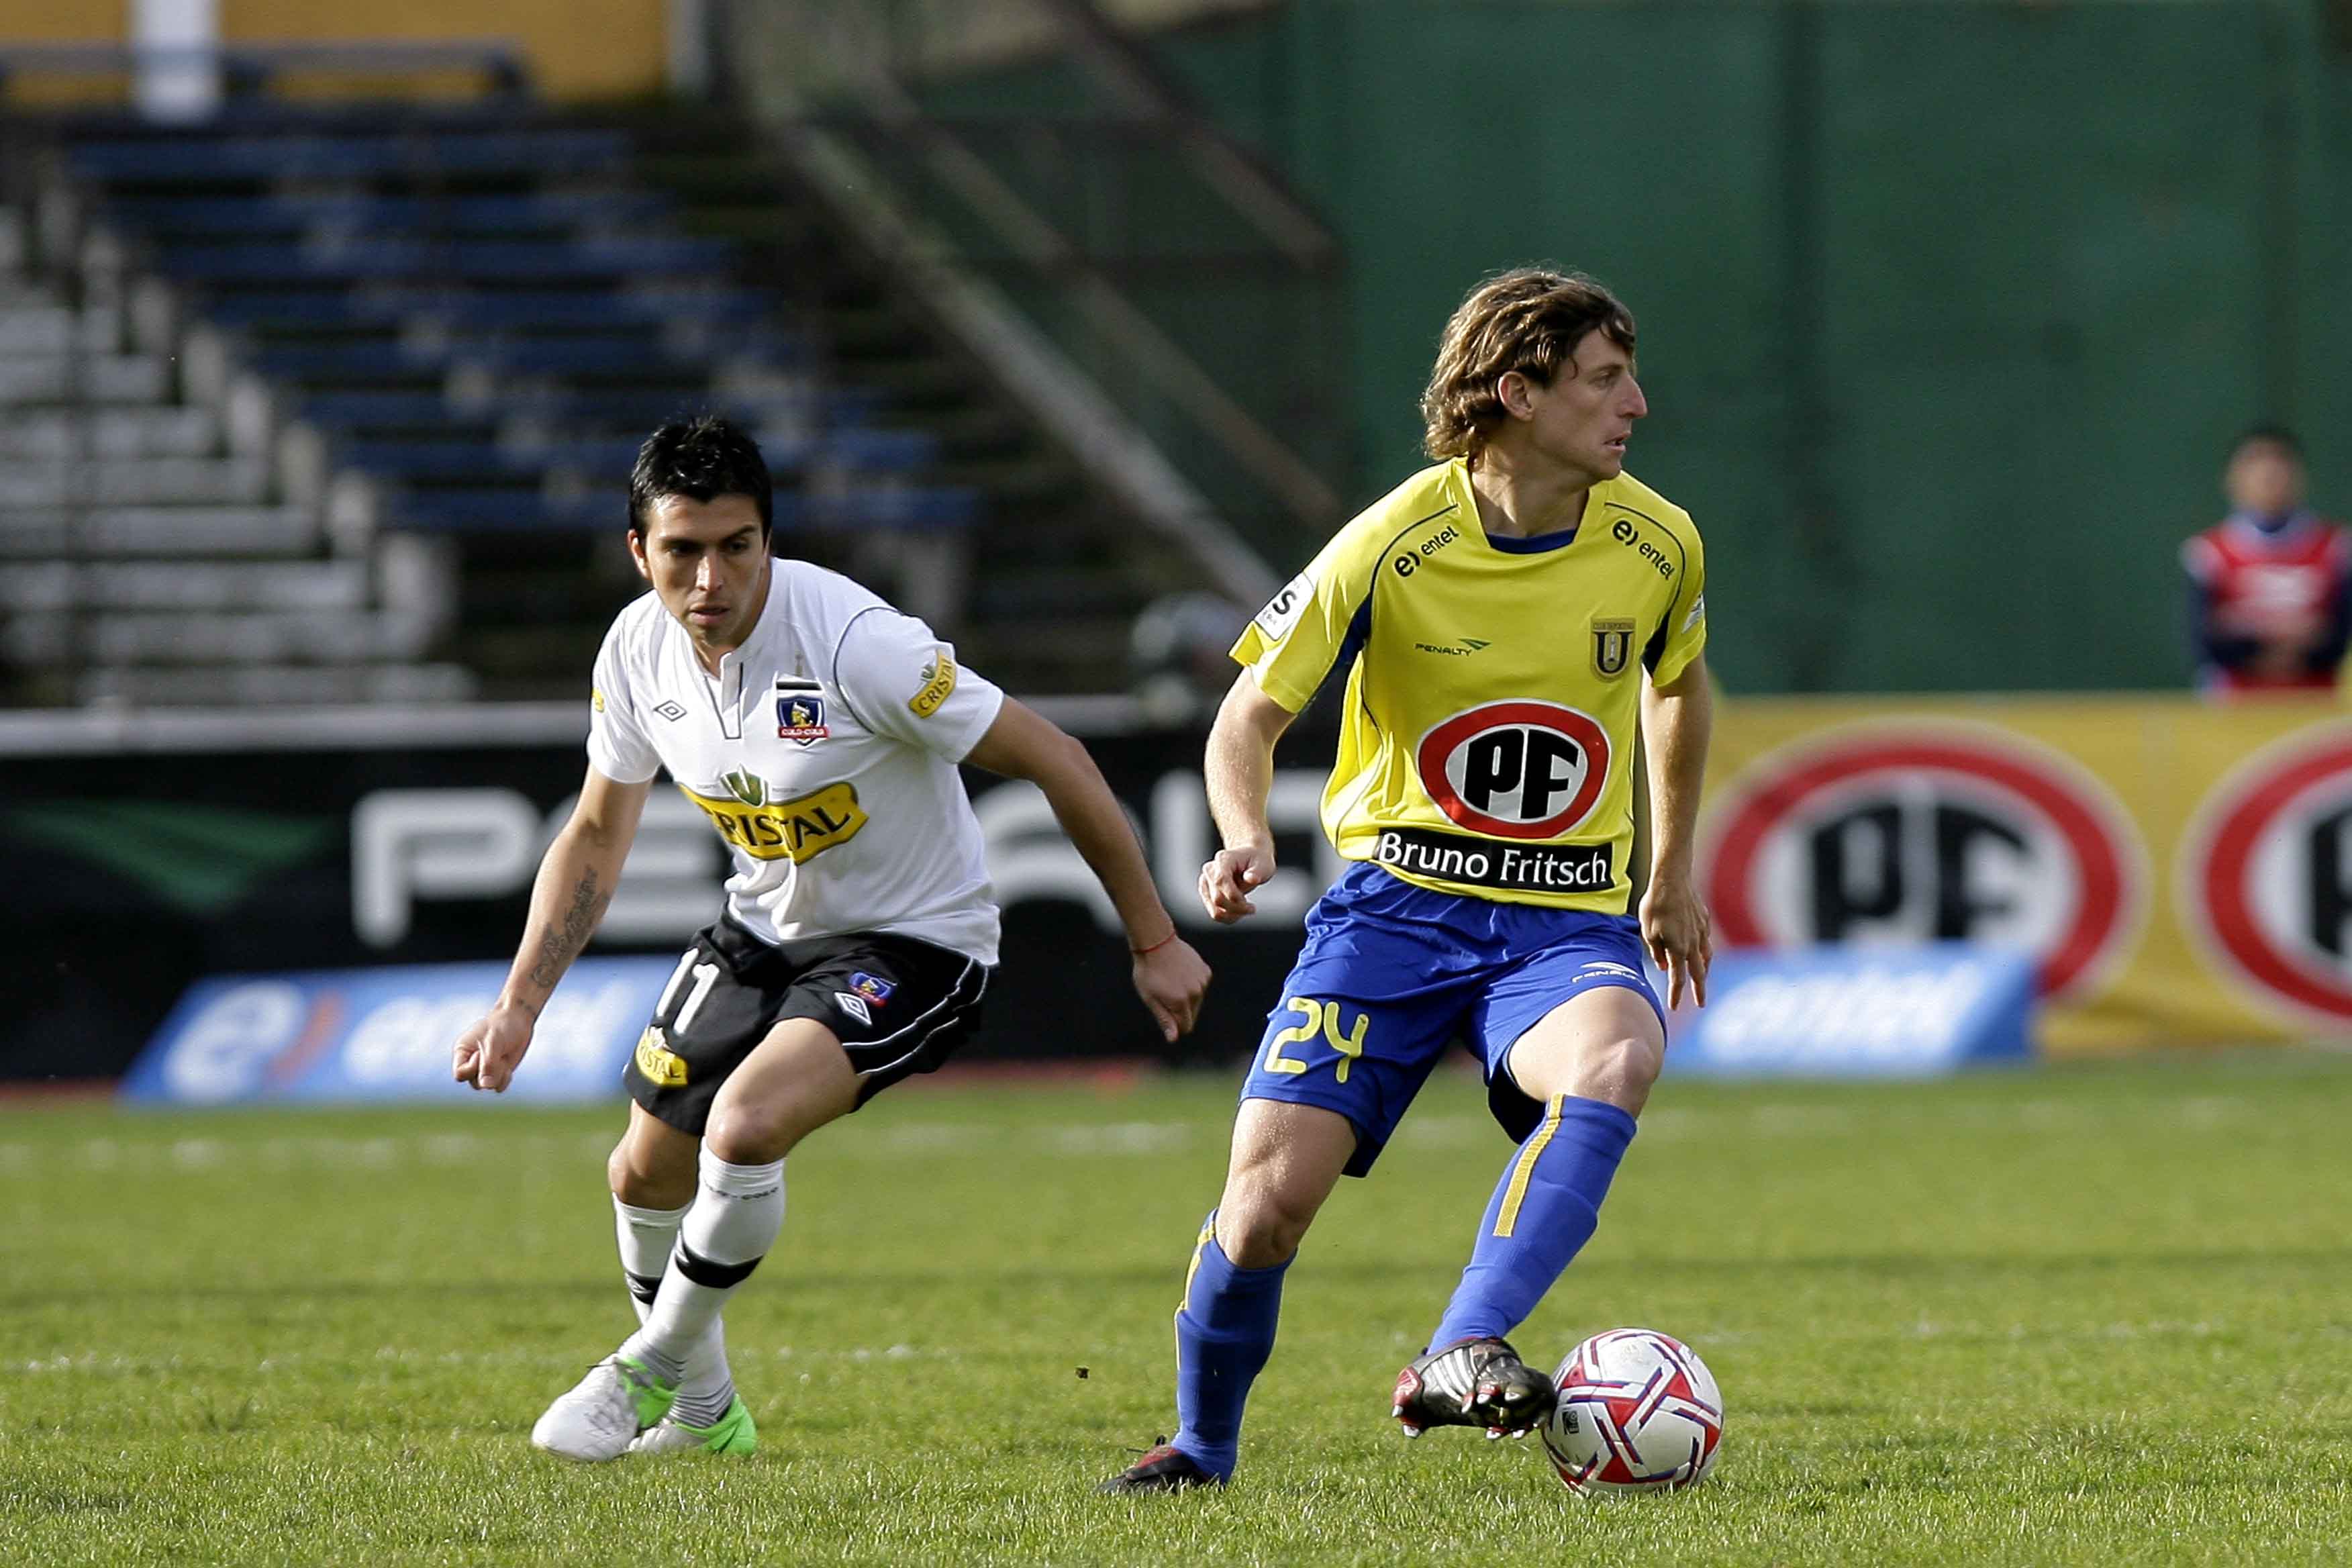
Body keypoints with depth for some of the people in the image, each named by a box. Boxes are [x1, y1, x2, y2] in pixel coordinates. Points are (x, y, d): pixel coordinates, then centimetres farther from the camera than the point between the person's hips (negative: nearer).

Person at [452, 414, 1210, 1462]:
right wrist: (518, 1006, 0)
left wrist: (1153, 943, -16)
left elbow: (1053, 762, -22)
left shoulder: (855, 643, -31)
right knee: (647, 1171, 12)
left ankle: (651, 1371, -3)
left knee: (746, 1125, -28)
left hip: (912, 942, -7)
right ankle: (701, 1413, 40)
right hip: (765, 930, 7)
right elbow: (595, 837, 7)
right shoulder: (639, 651, -11)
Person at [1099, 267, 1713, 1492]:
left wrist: (1672, 875, 26)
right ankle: (1201, 1443, 18)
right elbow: (1253, 711, -2)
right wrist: (1245, 837, -22)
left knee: (1615, 1060, -35)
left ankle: (1460, 1359, -39)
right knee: (1268, 1196, -11)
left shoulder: (1656, 544, -2)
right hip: (1397, 899, -1)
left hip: (1567, 919, 1)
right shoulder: (1389, 550, -11)